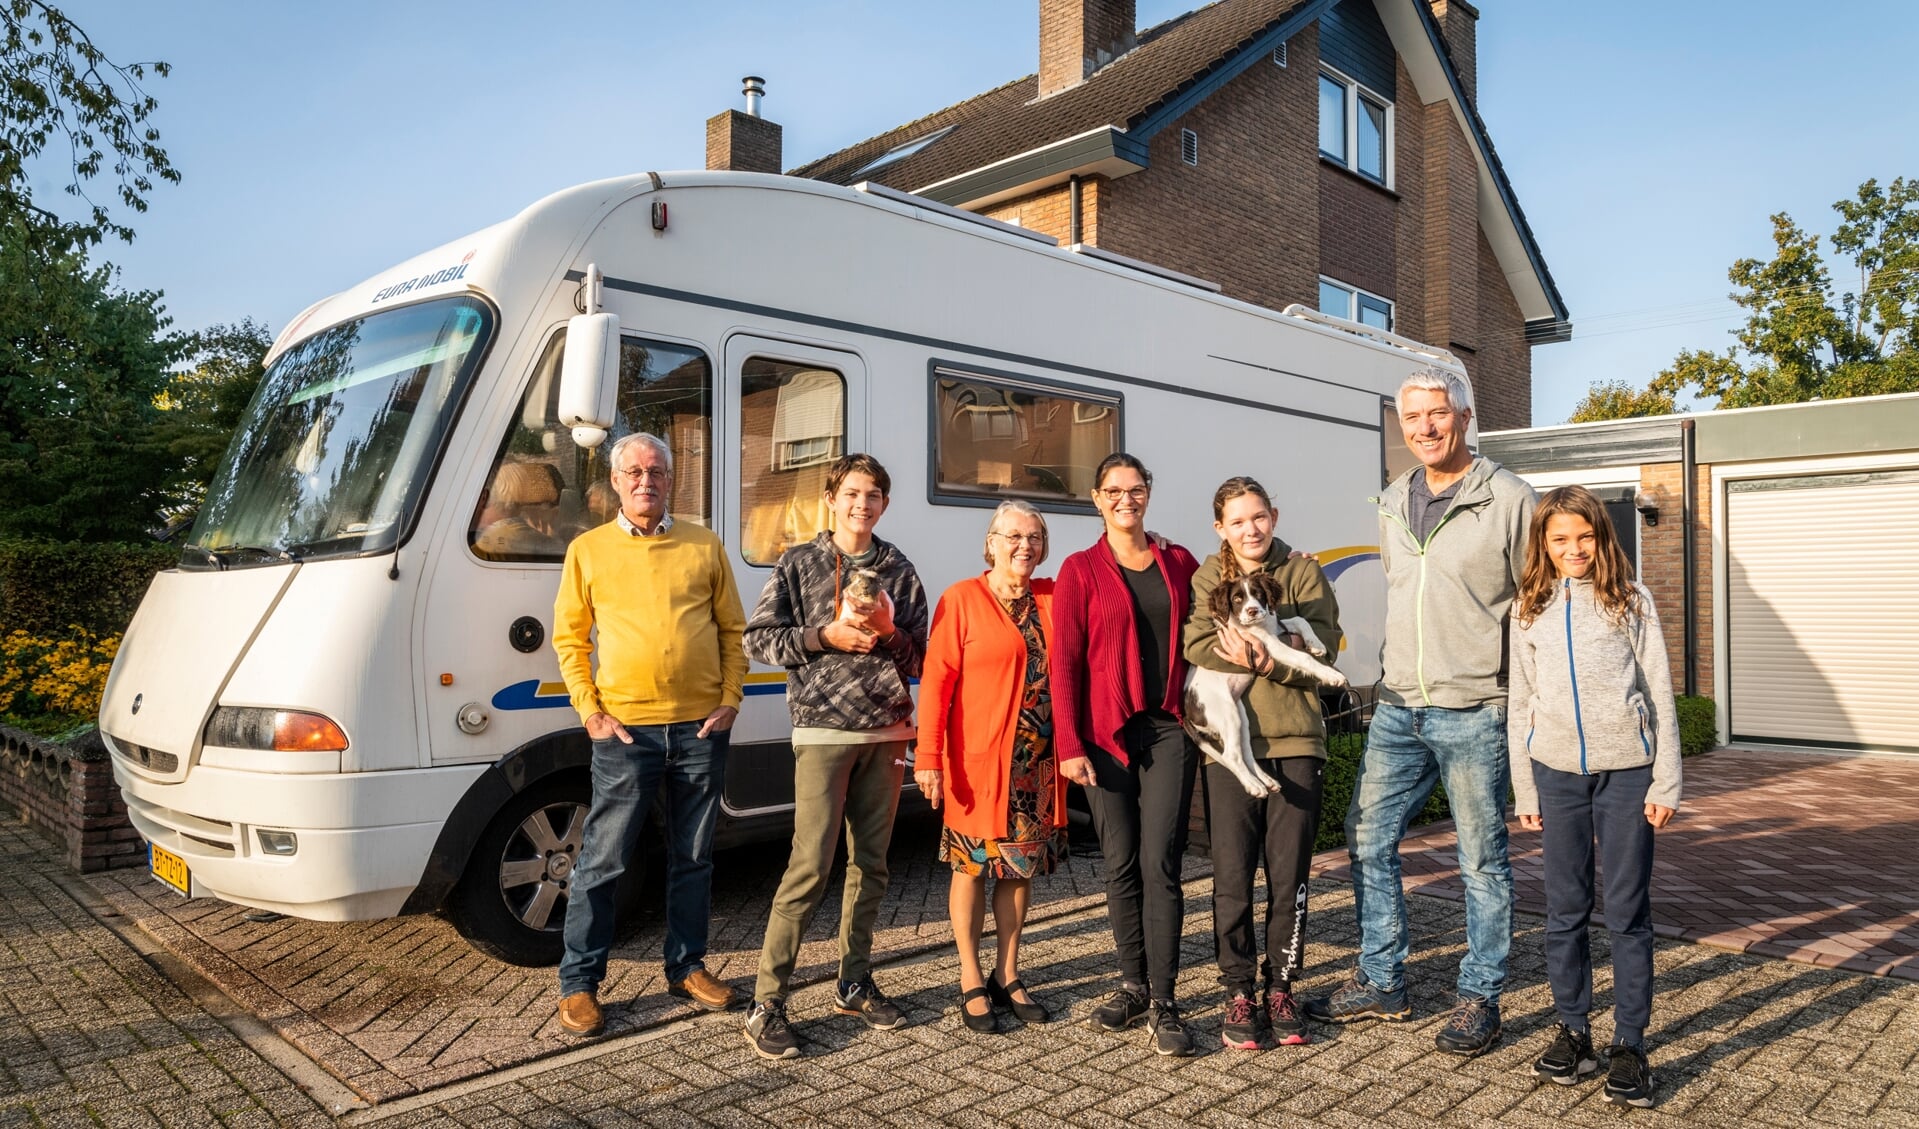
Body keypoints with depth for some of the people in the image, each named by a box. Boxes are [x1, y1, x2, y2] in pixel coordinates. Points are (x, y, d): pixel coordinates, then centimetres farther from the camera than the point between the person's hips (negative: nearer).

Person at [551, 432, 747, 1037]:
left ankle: (687, 966, 28)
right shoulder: (588, 550, 5)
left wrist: (730, 699, 0)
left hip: (700, 727, 2)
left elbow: (732, 630, 10)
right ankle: (578, 984, 16)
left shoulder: (705, 546, 7)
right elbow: (569, 637, 5)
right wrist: (590, 709, -5)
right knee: (601, 862, 2)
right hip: (625, 729, -2)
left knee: (693, 858, 13)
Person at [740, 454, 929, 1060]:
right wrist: (826, 636, -13)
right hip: (823, 731, -4)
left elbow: (921, 655, 11)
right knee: (810, 867, -9)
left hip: (886, 732, 4)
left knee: (871, 864, 10)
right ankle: (766, 1004, 0)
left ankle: (855, 983, 25)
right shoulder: (799, 564, 3)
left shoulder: (898, 569, 10)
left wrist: (890, 632, -10)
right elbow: (758, 638, -2)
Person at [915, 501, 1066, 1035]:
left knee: (1022, 864, 12)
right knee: (973, 865, 6)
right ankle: (972, 982, 19)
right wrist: (928, 757, -15)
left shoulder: (1051, 599, 8)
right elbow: (936, 681, -9)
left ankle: (1008, 975, 27)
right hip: (978, 758, -4)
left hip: (1038, 758, 5)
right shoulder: (962, 599, -5)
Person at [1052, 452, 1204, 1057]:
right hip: (1107, 734, 0)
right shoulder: (1081, 570, 3)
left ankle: (1163, 1003, 1)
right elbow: (1064, 661, -2)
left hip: (1169, 729, 1)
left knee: (1159, 864, -5)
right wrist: (1069, 743, -8)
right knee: (1121, 865, 7)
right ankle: (1134, 985, 22)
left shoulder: (1180, 563, 10)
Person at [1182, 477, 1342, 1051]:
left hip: (1296, 740, 0)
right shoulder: (1207, 578, 7)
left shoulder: (1304, 573, 6)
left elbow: (1323, 653, -3)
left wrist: (1265, 661, -19)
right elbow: (1197, 645, -8)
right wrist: (1256, 656, -24)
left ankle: (1280, 989, 22)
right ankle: (1239, 993, 16)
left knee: (1289, 877, 6)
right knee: (1232, 877, 2)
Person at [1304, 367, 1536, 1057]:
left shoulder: (1509, 499, -7)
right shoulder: (1393, 503, 11)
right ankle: (1382, 984, 24)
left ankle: (1480, 999, 21)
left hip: (1474, 713, -6)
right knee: (1368, 841, 10)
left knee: (1483, 860, 6)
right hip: (1397, 709, 6)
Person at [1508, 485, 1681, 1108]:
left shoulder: (1631, 601, 2)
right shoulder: (1529, 610, 8)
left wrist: (1665, 781, -3)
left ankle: (1629, 1044, 13)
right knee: (1565, 910, 8)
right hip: (1557, 773, 2)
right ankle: (1572, 1031, 20)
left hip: (1626, 771, -2)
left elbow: (1660, 694, 1)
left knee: (1628, 911, 3)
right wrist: (1524, 789, 8)